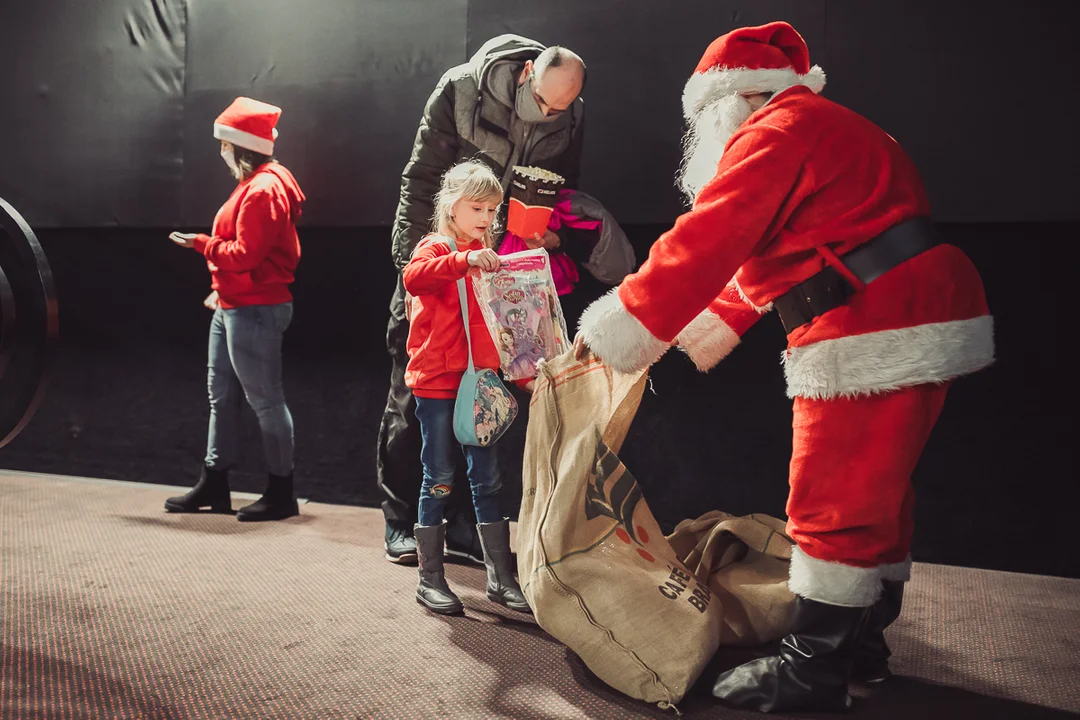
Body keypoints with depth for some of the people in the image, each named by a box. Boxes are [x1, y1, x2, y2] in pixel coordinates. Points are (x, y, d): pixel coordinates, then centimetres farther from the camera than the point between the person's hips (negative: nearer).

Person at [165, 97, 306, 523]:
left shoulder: (263, 190, -17)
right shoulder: (252, 184, 15)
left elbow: (246, 254, -23)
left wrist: (202, 244, -10)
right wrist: (221, 288, 17)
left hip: (254, 311, -11)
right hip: (231, 307, 11)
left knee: (265, 399, -3)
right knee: (221, 395, 15)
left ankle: (281, 493, 7)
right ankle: (214, 485, 26)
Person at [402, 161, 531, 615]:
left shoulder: (488, 259, 15)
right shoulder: (436, 249, -4)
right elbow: (414, 277, -29)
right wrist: (465, 260, -41)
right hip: (437, 383, -6)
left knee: (487, 479, 10)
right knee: (440, 479, 1)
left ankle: (500, 577, 19)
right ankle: (430, 579, 14)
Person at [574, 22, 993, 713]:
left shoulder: (779, 130, -8)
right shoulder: (826, 131, 25)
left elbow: (706, 243, -18)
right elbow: (762, 264, 25)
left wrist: (615, 328, -13)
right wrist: (695, 332, 25)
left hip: (879, 338, -11)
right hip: (918, 327, 11)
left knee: (832, 504, -3)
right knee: (874, 495, 17)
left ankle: (813, 671, 8)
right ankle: (862, 641, 30)